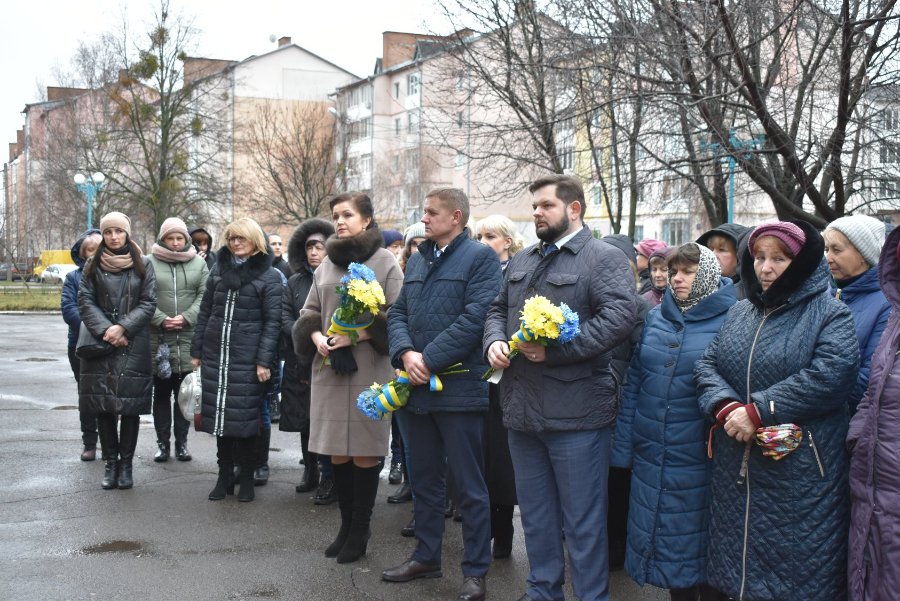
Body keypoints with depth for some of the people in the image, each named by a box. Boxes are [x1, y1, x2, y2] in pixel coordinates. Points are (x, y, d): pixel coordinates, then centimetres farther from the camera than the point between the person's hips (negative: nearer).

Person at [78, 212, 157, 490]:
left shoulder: (143, 265, 6)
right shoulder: (93, 265, 8)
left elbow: (148, 303, 0)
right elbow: (85, 301, 2)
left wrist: (122, 327, -12)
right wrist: (106, 331, -12)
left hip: (134, 345, -1)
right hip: (100, 343, 1)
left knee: (131, 406, -2)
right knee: (103, 406, 0)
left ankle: (126, 464, 7)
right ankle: (111, 463, 11)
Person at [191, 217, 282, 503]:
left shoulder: (268, 276, -2)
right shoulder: (219, 269, 11)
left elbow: (272, 321, -6)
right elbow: (205, 312, 15)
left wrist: (264, 361, -12)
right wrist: (196, 350, 11)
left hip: (247, 359, -4)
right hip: (216, 355, 4)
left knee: (245, 416, 0)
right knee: (220, 414, 7)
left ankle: (246, 479, 13)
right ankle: (224, 476, 17)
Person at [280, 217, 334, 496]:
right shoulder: (295, 283, 12)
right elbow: (285, 317, 5)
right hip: (300, 362, 4)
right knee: (304, 419, 9)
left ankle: (330, 477, 6)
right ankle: (310, 471, 20)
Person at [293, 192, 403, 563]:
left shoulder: (385, 263, -1)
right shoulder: (327, 264, 14)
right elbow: (309, 313, 16)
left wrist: (357, 335, -16)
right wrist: (318, 337, -4)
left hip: (369, 369, -5)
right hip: (329, 367, 5)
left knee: (364, 451, -1)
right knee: (337, 451, 7)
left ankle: (360, 530, 10)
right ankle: (346, 525, 20)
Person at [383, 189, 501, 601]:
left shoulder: (480, 257, -7)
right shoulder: (417, 260, 17)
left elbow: (475, 317, -17)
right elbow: (398, 313, 11)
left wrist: (429, 360, -18)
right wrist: (406, 354, -8)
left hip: (459, 387, -7)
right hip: (416, 387, 7)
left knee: (469, 485, 1)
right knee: (424, 479, 17)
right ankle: (426, 556, 30)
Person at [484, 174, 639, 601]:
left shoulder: (604, 259, -7)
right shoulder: (521, 262, 17)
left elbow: (619, 317, -20)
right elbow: (498, 309, 23)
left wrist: (554, 350, -22)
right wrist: (495, 340, 0)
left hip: (575, 413, -7)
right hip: (521, 408, 8)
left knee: (583, 521, 2)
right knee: (535, 514, 18)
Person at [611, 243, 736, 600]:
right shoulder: (656, 319, 7)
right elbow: (633, 384, 8)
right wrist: (623, 447, 4)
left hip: (698, 462, -5)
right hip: (650, 457, 5)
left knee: (697, 546, 7)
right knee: (661, 539, 14)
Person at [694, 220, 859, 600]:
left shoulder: (831, 316, -5)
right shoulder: (739, 314, 14)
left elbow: (830, 377, -20)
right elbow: (707, 365, 7)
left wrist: (759, 410, -21)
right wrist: (725, 406, -14)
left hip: (799, 470, -5)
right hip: (735, 468, 6)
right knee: (737, 559, 15)